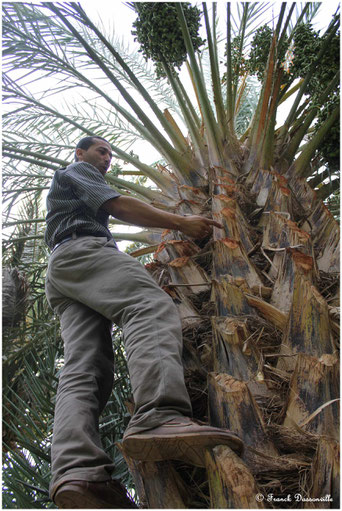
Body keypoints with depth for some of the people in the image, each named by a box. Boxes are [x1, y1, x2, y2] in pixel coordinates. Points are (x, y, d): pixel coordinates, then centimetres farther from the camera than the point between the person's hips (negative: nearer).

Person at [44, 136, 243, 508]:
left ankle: (76, 472, -37)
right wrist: (181, 223, 1)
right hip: (84, 251, -9)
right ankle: (159, 418, -59)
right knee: (153, 308, -33)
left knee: (83, 369, -16)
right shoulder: (76, 170, 17)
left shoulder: (61, 192, 46)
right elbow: (119, 208, 1)